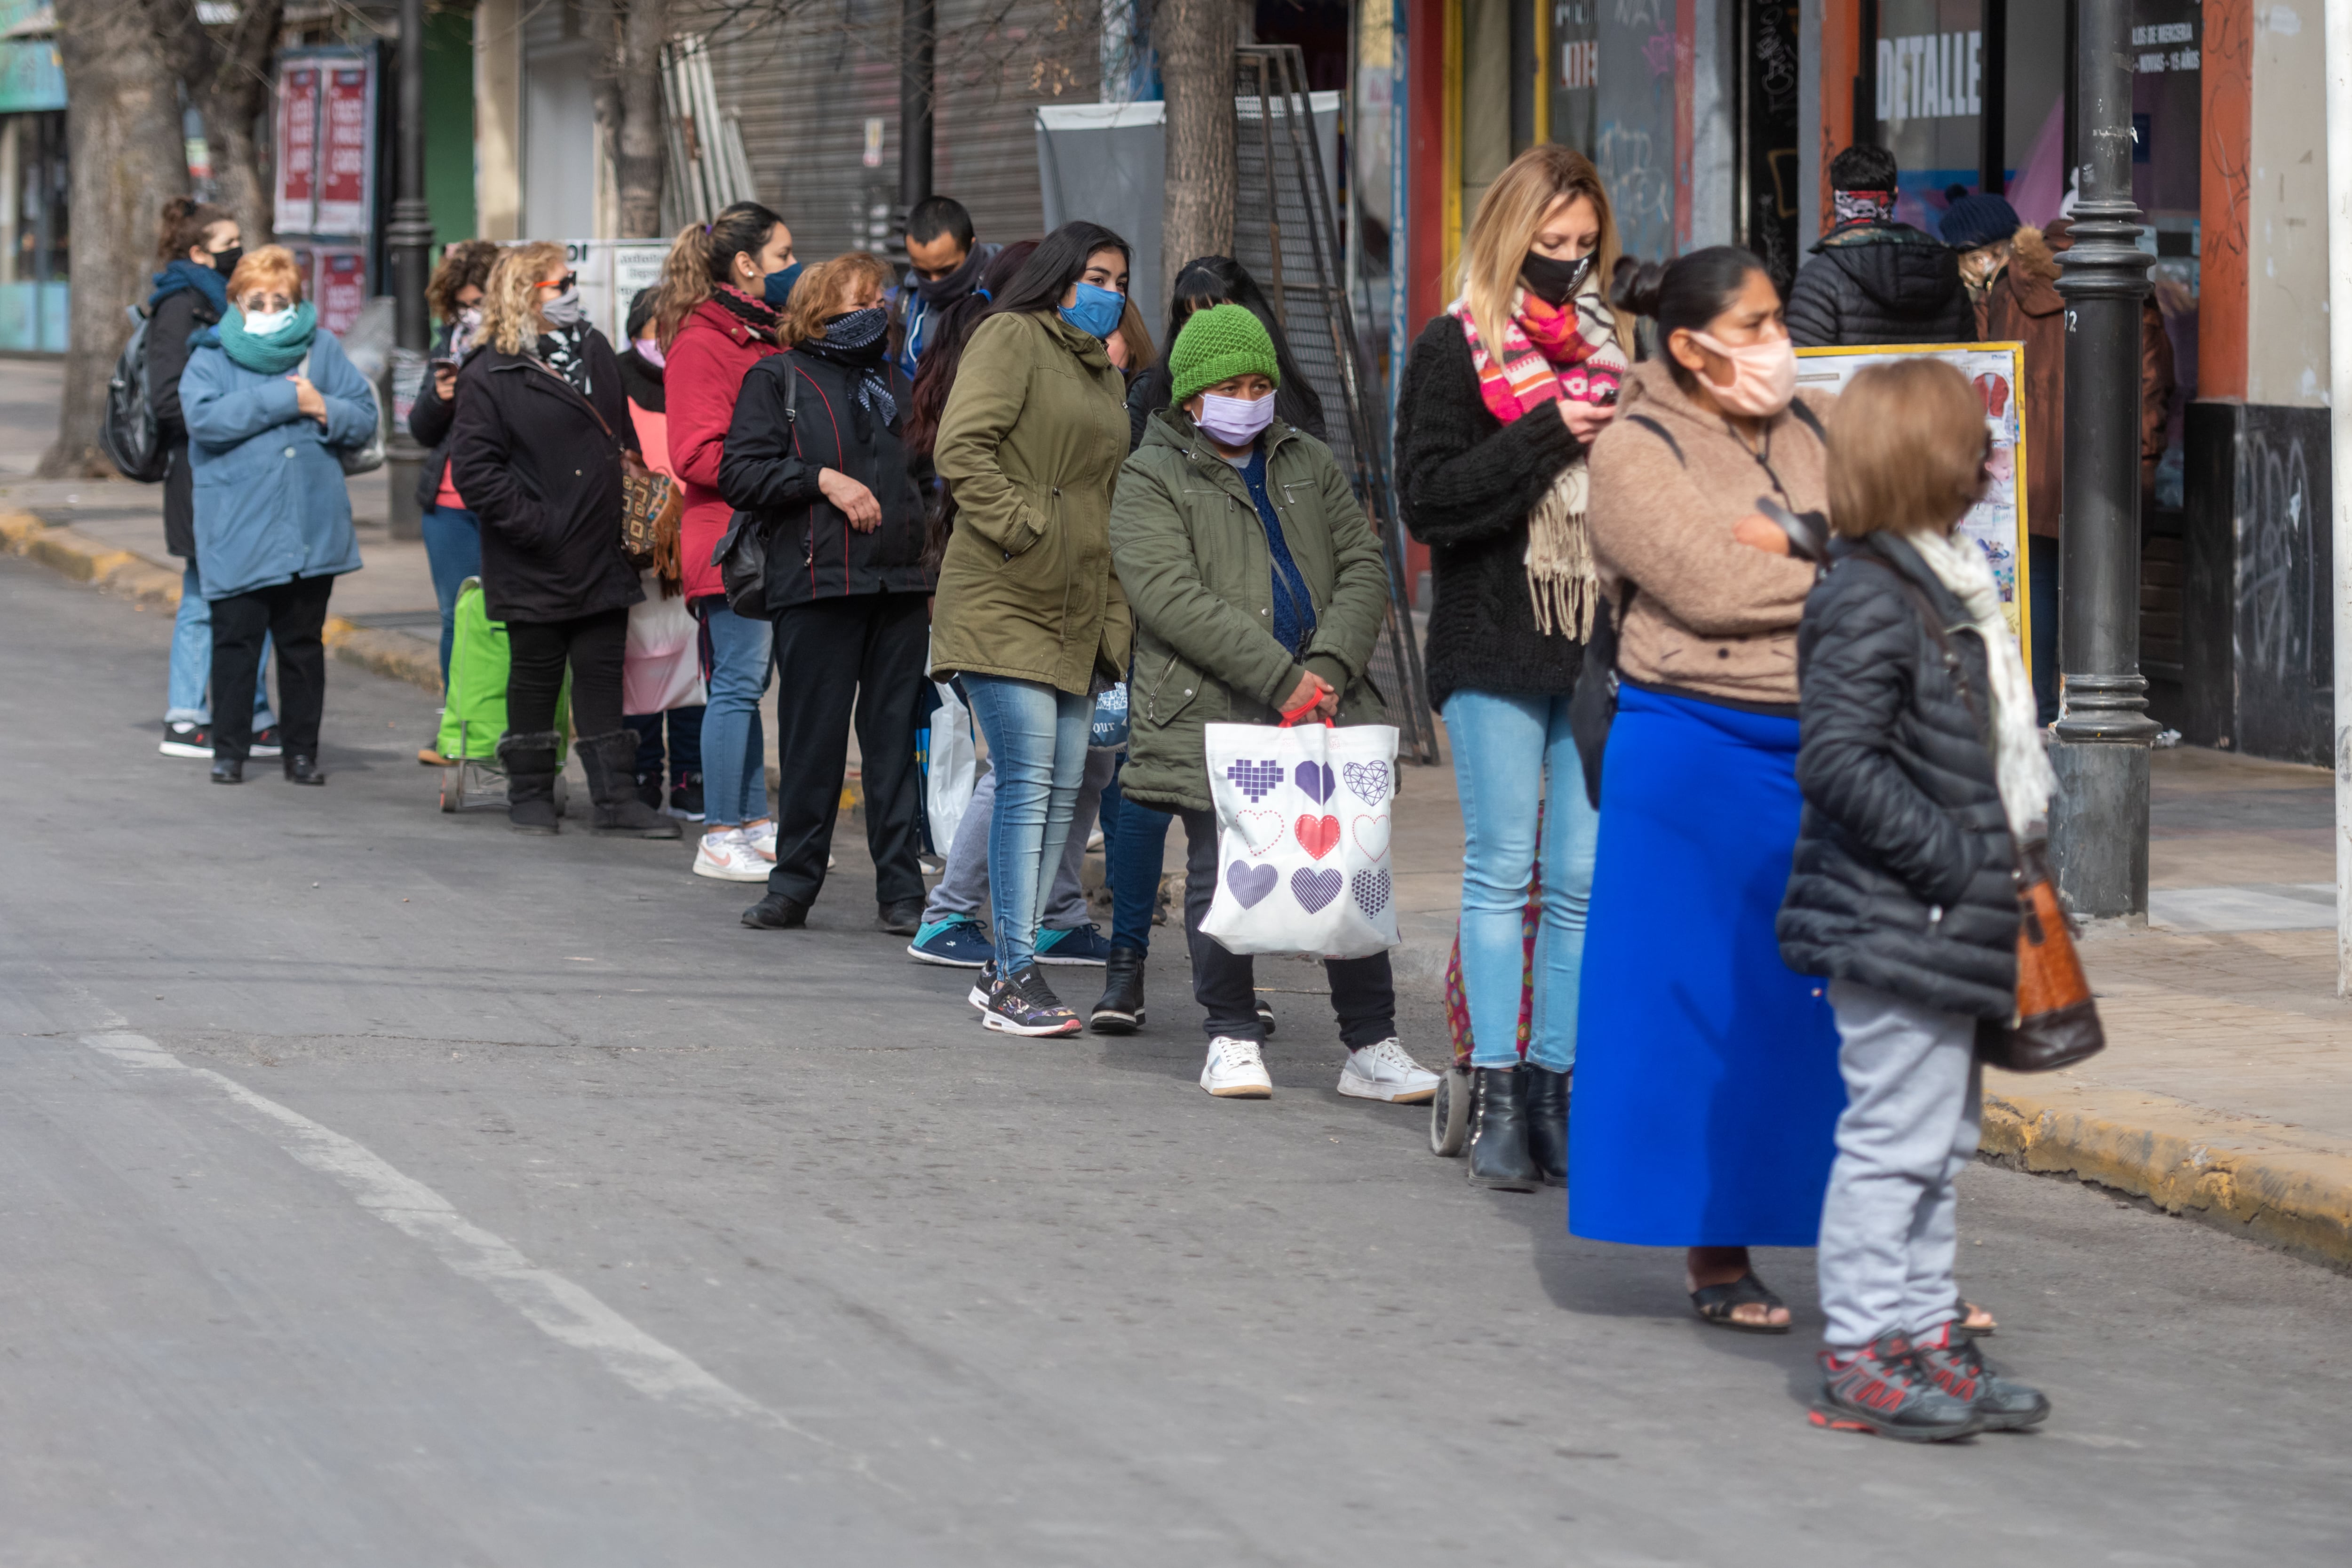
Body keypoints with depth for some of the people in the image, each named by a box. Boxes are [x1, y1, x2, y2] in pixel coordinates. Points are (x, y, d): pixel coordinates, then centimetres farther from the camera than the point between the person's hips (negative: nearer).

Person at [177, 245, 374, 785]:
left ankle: (302, 751, 16)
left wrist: (325, 410, -13)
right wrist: (283, 401, -16)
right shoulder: (212, 356, 0)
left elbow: (365, 417, 7)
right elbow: (203, 416, -18)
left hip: (312, 528, 2)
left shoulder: (322, 350, 8)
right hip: (237, 531, -2)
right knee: (235, 641, 0)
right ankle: (229, 750, 9)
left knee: (303, 642, 9)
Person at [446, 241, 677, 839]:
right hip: (537, 565, -5)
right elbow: (474, 469, -14)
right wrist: (534, 524, -17)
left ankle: (615, 799, 8)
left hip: (603, 558, 5)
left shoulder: (594, 350, 10)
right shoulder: (490, 375, -10)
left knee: (603, 676, 6)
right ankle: (530, 793, 20)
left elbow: (623, 437, 20)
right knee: (536, 676, 7)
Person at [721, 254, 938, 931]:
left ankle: (901, 889, 3)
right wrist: (821, 479, -13)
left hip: (901, 587, 4)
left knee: (897, 737, 1)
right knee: (813, 740, -2)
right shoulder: (777, 379, 6)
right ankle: (794, 884, 7)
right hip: (818, 584, -4)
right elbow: (739, 473, -3)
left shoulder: (892, 381, 21)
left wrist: (930, 571, 14)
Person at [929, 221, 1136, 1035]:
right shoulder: (1012, 339, -3)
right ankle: (1016, 975, -13)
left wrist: (1115, 621, 18)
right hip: (1001, 602, -8)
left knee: (1062, 788, 4)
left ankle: (1007, 972, 10)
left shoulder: (1107, 377, 23)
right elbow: (961, 447, -14)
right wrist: (1018, 526, -17)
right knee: (1028, 779, -13)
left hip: (1074, 614, 8)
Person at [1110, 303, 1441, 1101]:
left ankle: (1372, 1046, 9)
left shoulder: (1309, 465, 17)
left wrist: (1331, 664, -7)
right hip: (1214, 716, -4)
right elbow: (1173, 597, -13)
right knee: (1221, 872, -1)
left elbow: (1363, 565, 11)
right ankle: (1232, 1041, 13)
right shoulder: (1152, 480, 0)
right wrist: (1279, 680, -18)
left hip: (1323, 704, 4)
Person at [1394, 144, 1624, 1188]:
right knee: (1502, 870, -1)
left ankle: (1553, 1088, 5)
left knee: (1585, 878, 1)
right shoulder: (1455, 350, 1)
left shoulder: (1609, 348, 14)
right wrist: (1549, 437, -15)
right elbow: (1427, 498, -10)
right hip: (1496, 645, -4)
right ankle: (1495, 1099, 1)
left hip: (1598, 648, 4)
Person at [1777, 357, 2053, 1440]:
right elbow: (1837, 763, -23)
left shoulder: (1940, 587, 15)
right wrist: (1949, 858, -21)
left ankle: (1923, 1334, 25)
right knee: (1895, 1136, -6)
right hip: (1893, 930, -10)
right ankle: (1859, 1358, 1)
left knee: (1939, 1142, 16)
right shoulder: (1868, 599, -17)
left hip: (1943, 931, 10)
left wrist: (2013, 836, 12)